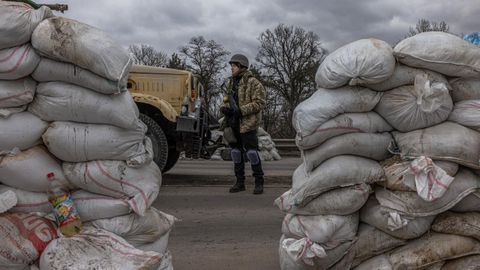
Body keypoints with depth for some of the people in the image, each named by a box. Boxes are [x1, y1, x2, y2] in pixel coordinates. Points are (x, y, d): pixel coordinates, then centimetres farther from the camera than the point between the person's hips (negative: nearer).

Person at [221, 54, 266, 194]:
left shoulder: (253, 83, -8)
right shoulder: (231, 82, 15)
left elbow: (260, 103, -14)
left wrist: (241, 111, -21)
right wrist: (225, 108, -1)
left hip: (247, 123, -7)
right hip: (233, 124, 7)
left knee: (251, 151, -7)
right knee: (236, 151, 8)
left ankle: (259, 182, 2)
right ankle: (240, 182, 17)